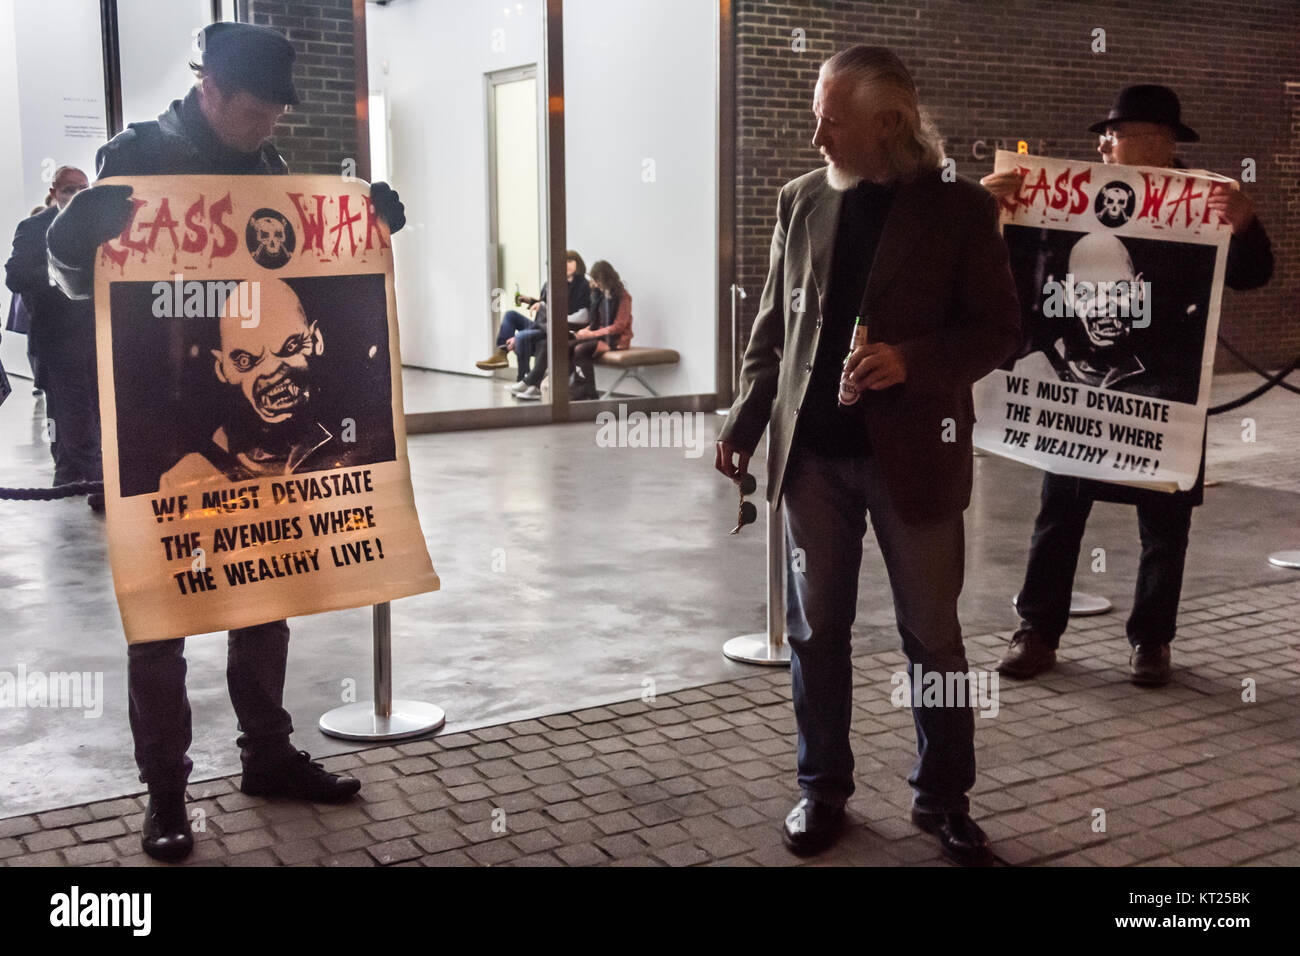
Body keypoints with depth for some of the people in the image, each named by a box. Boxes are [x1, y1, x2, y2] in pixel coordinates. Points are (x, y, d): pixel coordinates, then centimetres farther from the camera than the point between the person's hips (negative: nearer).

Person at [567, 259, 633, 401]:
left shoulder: (623, 296, -9)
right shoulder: (600, 295, 15)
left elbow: (619, 326, -14)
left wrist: (592, 334, -18)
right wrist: (585, 331, -1)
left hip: (617, 339, -8)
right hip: (601, 335, 8)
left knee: (581, 349, -29)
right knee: (568, 346, -16)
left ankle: (587, 393, -23)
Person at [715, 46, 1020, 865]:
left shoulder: (959, 208, -4)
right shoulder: (801, 201, 6)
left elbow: (1000, 328, -5)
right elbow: (774, 325, 11)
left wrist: (910, 362, -21)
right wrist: (746, 421, 4)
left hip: (914, 454, -3)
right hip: (814, 452, 3)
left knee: (932, 635, 8)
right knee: (816, 631, 10)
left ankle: (945, 799, 24)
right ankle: (824, 789, 25)